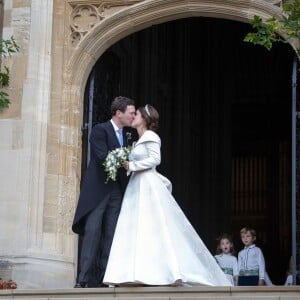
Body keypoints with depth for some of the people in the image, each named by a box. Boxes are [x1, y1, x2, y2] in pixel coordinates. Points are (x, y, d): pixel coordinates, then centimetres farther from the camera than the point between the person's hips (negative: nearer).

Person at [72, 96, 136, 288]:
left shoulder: (125, 136, 16)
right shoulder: (100, 130, -6)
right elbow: (103, 158, -17)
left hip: (117, 191, 7)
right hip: (98, 191, -6)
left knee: (110, 236, 3)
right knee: (92, 233, -9)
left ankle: (105, 279, 5)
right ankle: (84, 280, -8)